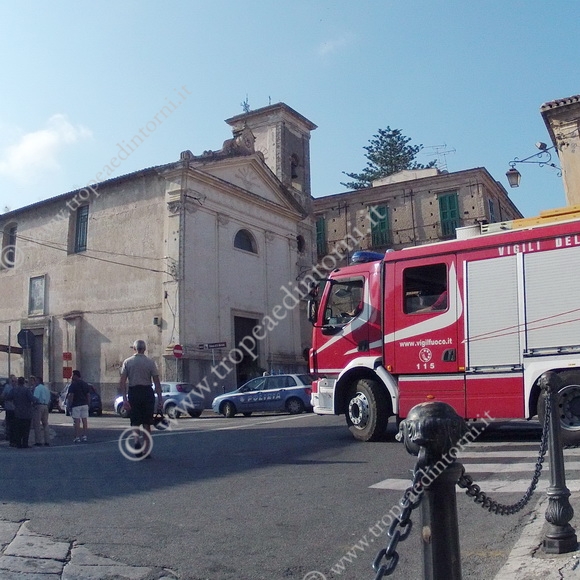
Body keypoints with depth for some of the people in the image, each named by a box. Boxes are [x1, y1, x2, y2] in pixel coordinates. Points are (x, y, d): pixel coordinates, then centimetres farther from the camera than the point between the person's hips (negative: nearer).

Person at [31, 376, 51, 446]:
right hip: (46, 406, 8)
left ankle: (39, 441, -4)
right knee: (45, 423, 13)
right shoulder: (46, 389, 17)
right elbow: (49, 399, 18)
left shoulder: (37, 388, -8)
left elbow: (36, 398, -19)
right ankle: (46, 441, 14)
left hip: (39, 406, -8)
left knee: (37, 424, -2)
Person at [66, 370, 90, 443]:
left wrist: (69, 405, -9)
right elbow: (88, 395, 11)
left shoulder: (73, 385, -8)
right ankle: (84, 436, 8)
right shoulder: (85, 384, 11)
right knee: (85, 420, 6)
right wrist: (88, 404, 16)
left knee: (77, 421, -3)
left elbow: (71, 396, -14)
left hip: (76, 405, -6)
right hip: (84, 405, 6)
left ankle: (77, 437, -3)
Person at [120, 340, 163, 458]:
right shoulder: (150, 362, -1)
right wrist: (160, 399, -1)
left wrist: (124, 398, -6)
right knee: (146, 423, 9)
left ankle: (136, 440, -19)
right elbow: (157, 383, -4)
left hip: (133, 393, 0)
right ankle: (147, 451, 12)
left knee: (135, 422, 9)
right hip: (147, 393, 0)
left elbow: (122, 382, -5)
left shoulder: (127, 362, 2)